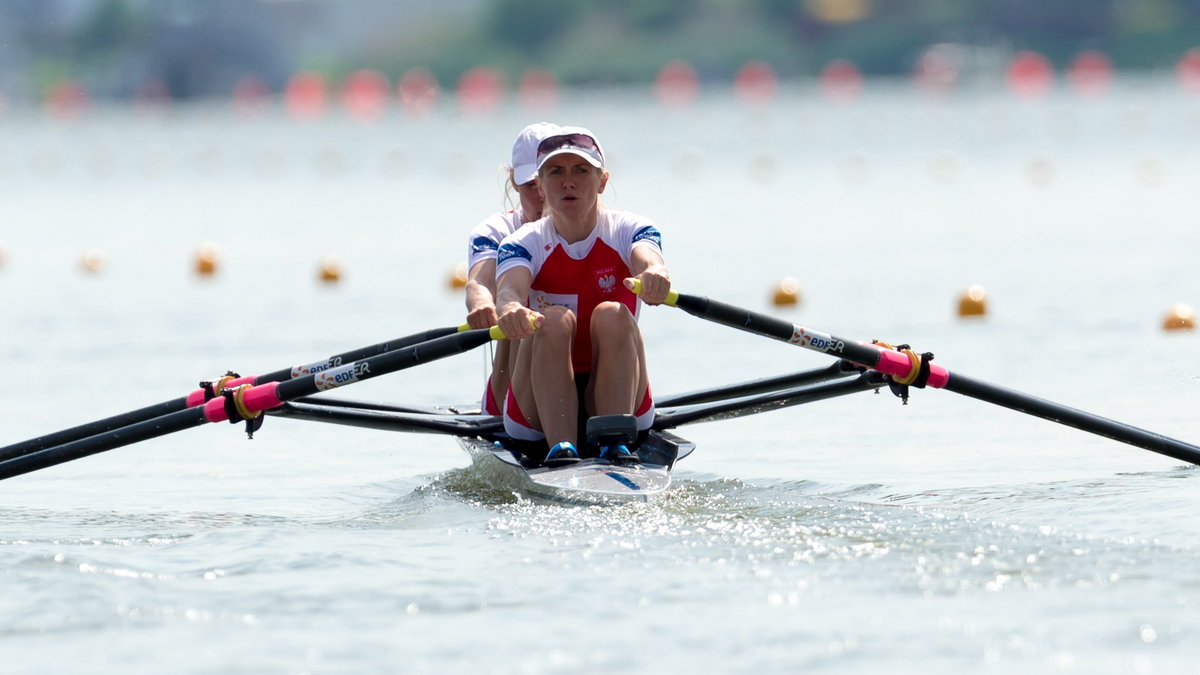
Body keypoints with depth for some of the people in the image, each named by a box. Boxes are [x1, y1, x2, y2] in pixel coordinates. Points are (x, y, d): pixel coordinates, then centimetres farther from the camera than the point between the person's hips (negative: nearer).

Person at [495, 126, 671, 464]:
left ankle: (616, 444, -40)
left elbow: (648, 258, -24)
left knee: (613, 316, -26)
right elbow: (509, 288, -23)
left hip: (618, 401, 0)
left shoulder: (628, 230, 1)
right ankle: (561, 449, -44)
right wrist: (510, 309, -50)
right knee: (553, 321, -28)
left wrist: (654, 273, -51)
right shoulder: (525, 243, 0)